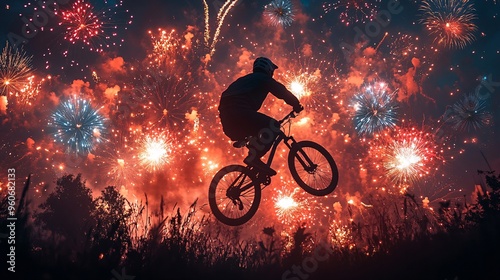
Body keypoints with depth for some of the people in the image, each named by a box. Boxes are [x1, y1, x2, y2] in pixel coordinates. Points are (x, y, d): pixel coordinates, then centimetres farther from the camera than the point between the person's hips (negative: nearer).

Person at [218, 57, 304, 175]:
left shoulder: (245, 80, 36)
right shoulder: (263, 78, 12)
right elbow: (283, 92, 6)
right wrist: (296, 105, 19)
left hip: (227, 116, 9)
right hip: (239, 112, -9)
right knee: (274, 126, -9)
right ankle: (253, 158, -19)